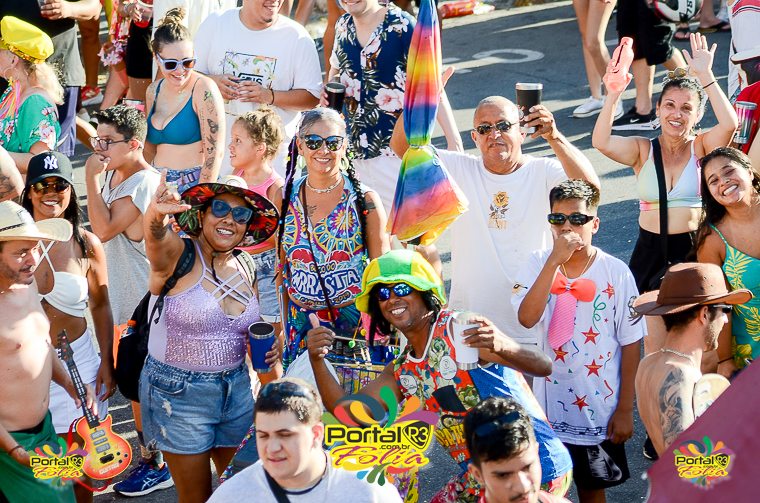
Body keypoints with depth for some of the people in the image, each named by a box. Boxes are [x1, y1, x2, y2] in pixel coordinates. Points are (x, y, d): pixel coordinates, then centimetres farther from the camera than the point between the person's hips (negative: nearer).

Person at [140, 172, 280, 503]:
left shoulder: (246, 270, 4)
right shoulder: (177, 255, -14)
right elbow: (156, 239, -39)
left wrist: (268, 347, -4)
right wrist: (156, 216, -62)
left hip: (236, 389, 6)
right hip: (178, 393, -5)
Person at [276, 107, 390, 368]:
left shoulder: (364, 199, -5)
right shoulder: (285, 198, 3)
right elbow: (281, 268, 10)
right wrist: (281, 327, 7)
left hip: (354, 320, -2)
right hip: (300, 323, 3)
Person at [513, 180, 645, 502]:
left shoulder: (616, 273, -11)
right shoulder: (538, 264, -5)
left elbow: (630, 343, -5)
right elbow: (527, 318, -22)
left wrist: (625, 410, -4)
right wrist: (554, 261, -25)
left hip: (599, 411, -1)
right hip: (550, 407, 1)